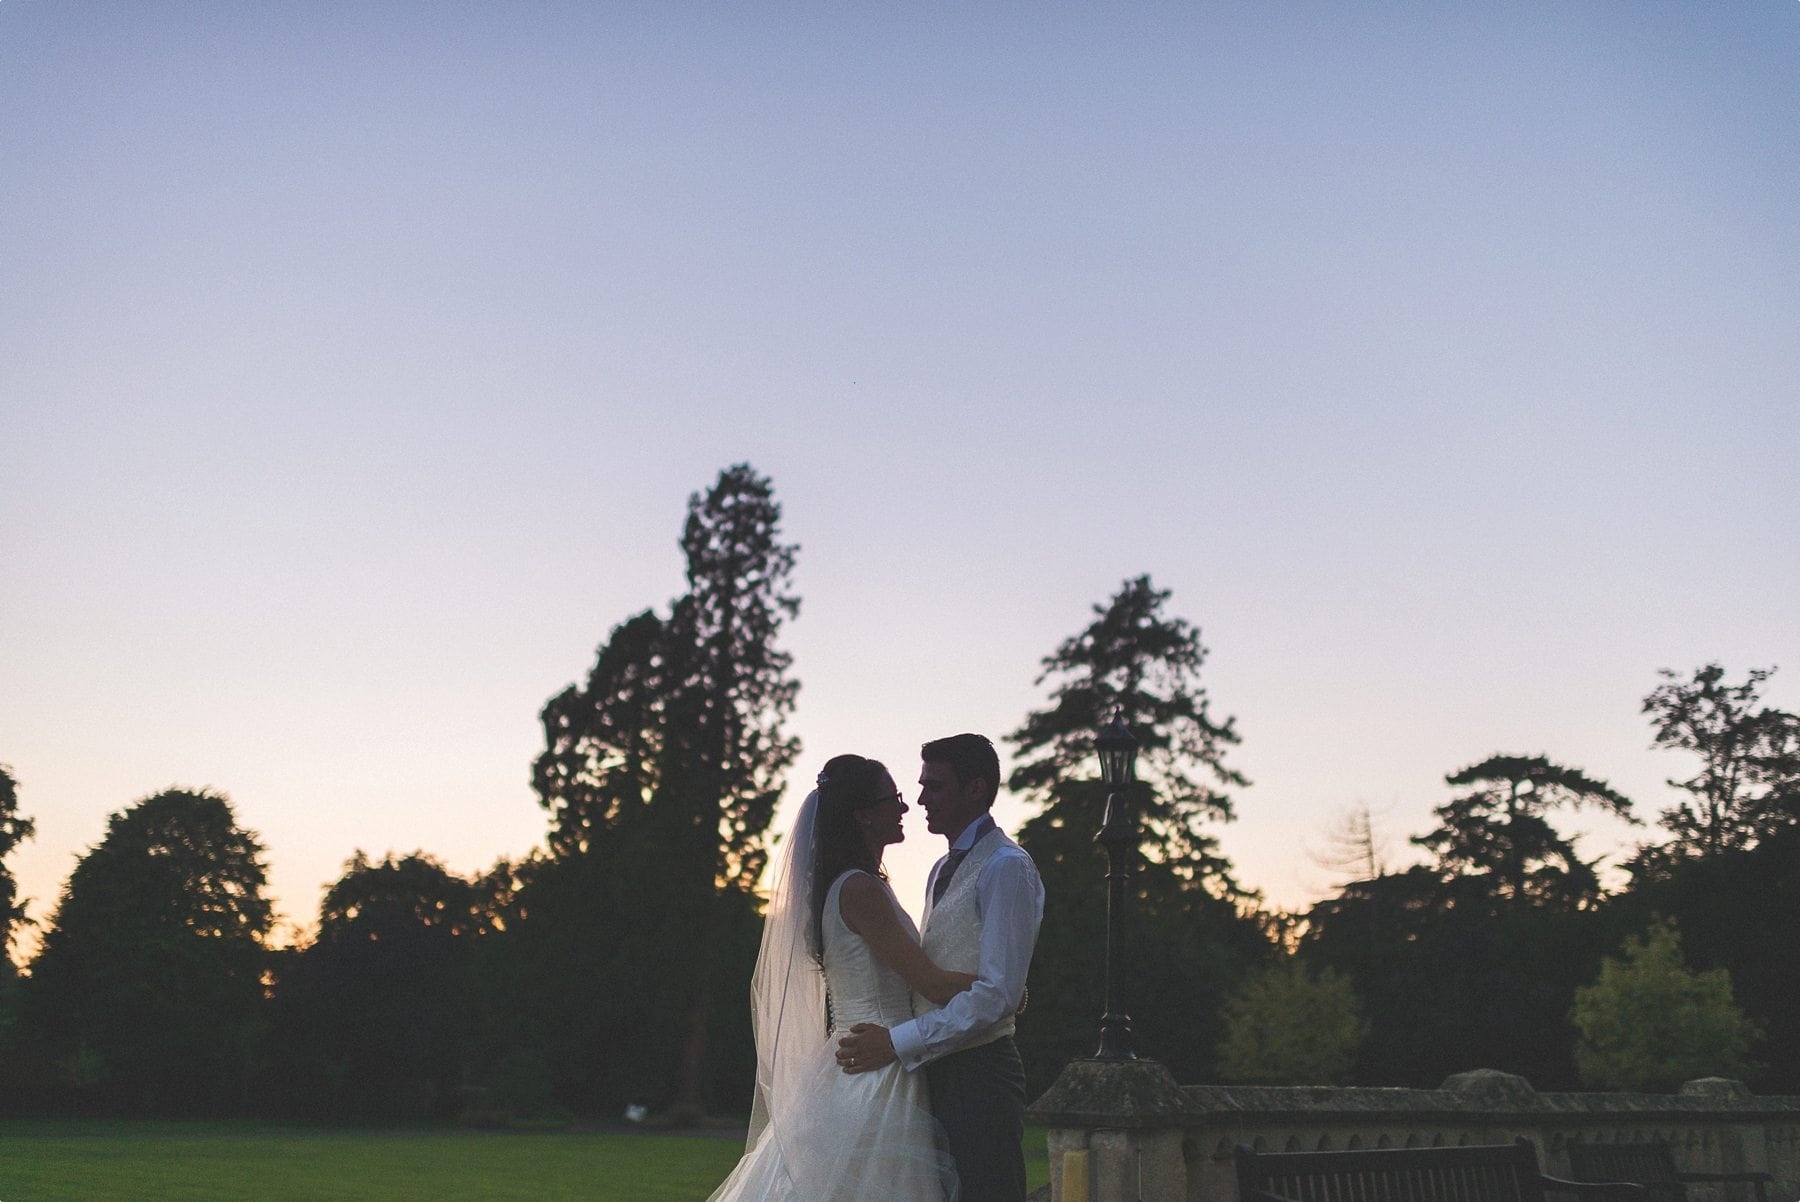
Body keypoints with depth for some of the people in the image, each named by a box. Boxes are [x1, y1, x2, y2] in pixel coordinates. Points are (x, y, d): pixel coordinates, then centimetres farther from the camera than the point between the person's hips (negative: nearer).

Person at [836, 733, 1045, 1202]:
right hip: (937, 1072, 9)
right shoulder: (942, 871, 18)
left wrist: (898, 1042, -19)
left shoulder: (1006, 868, -12)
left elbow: (999, 993, -19)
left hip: (978, 1075, -9)